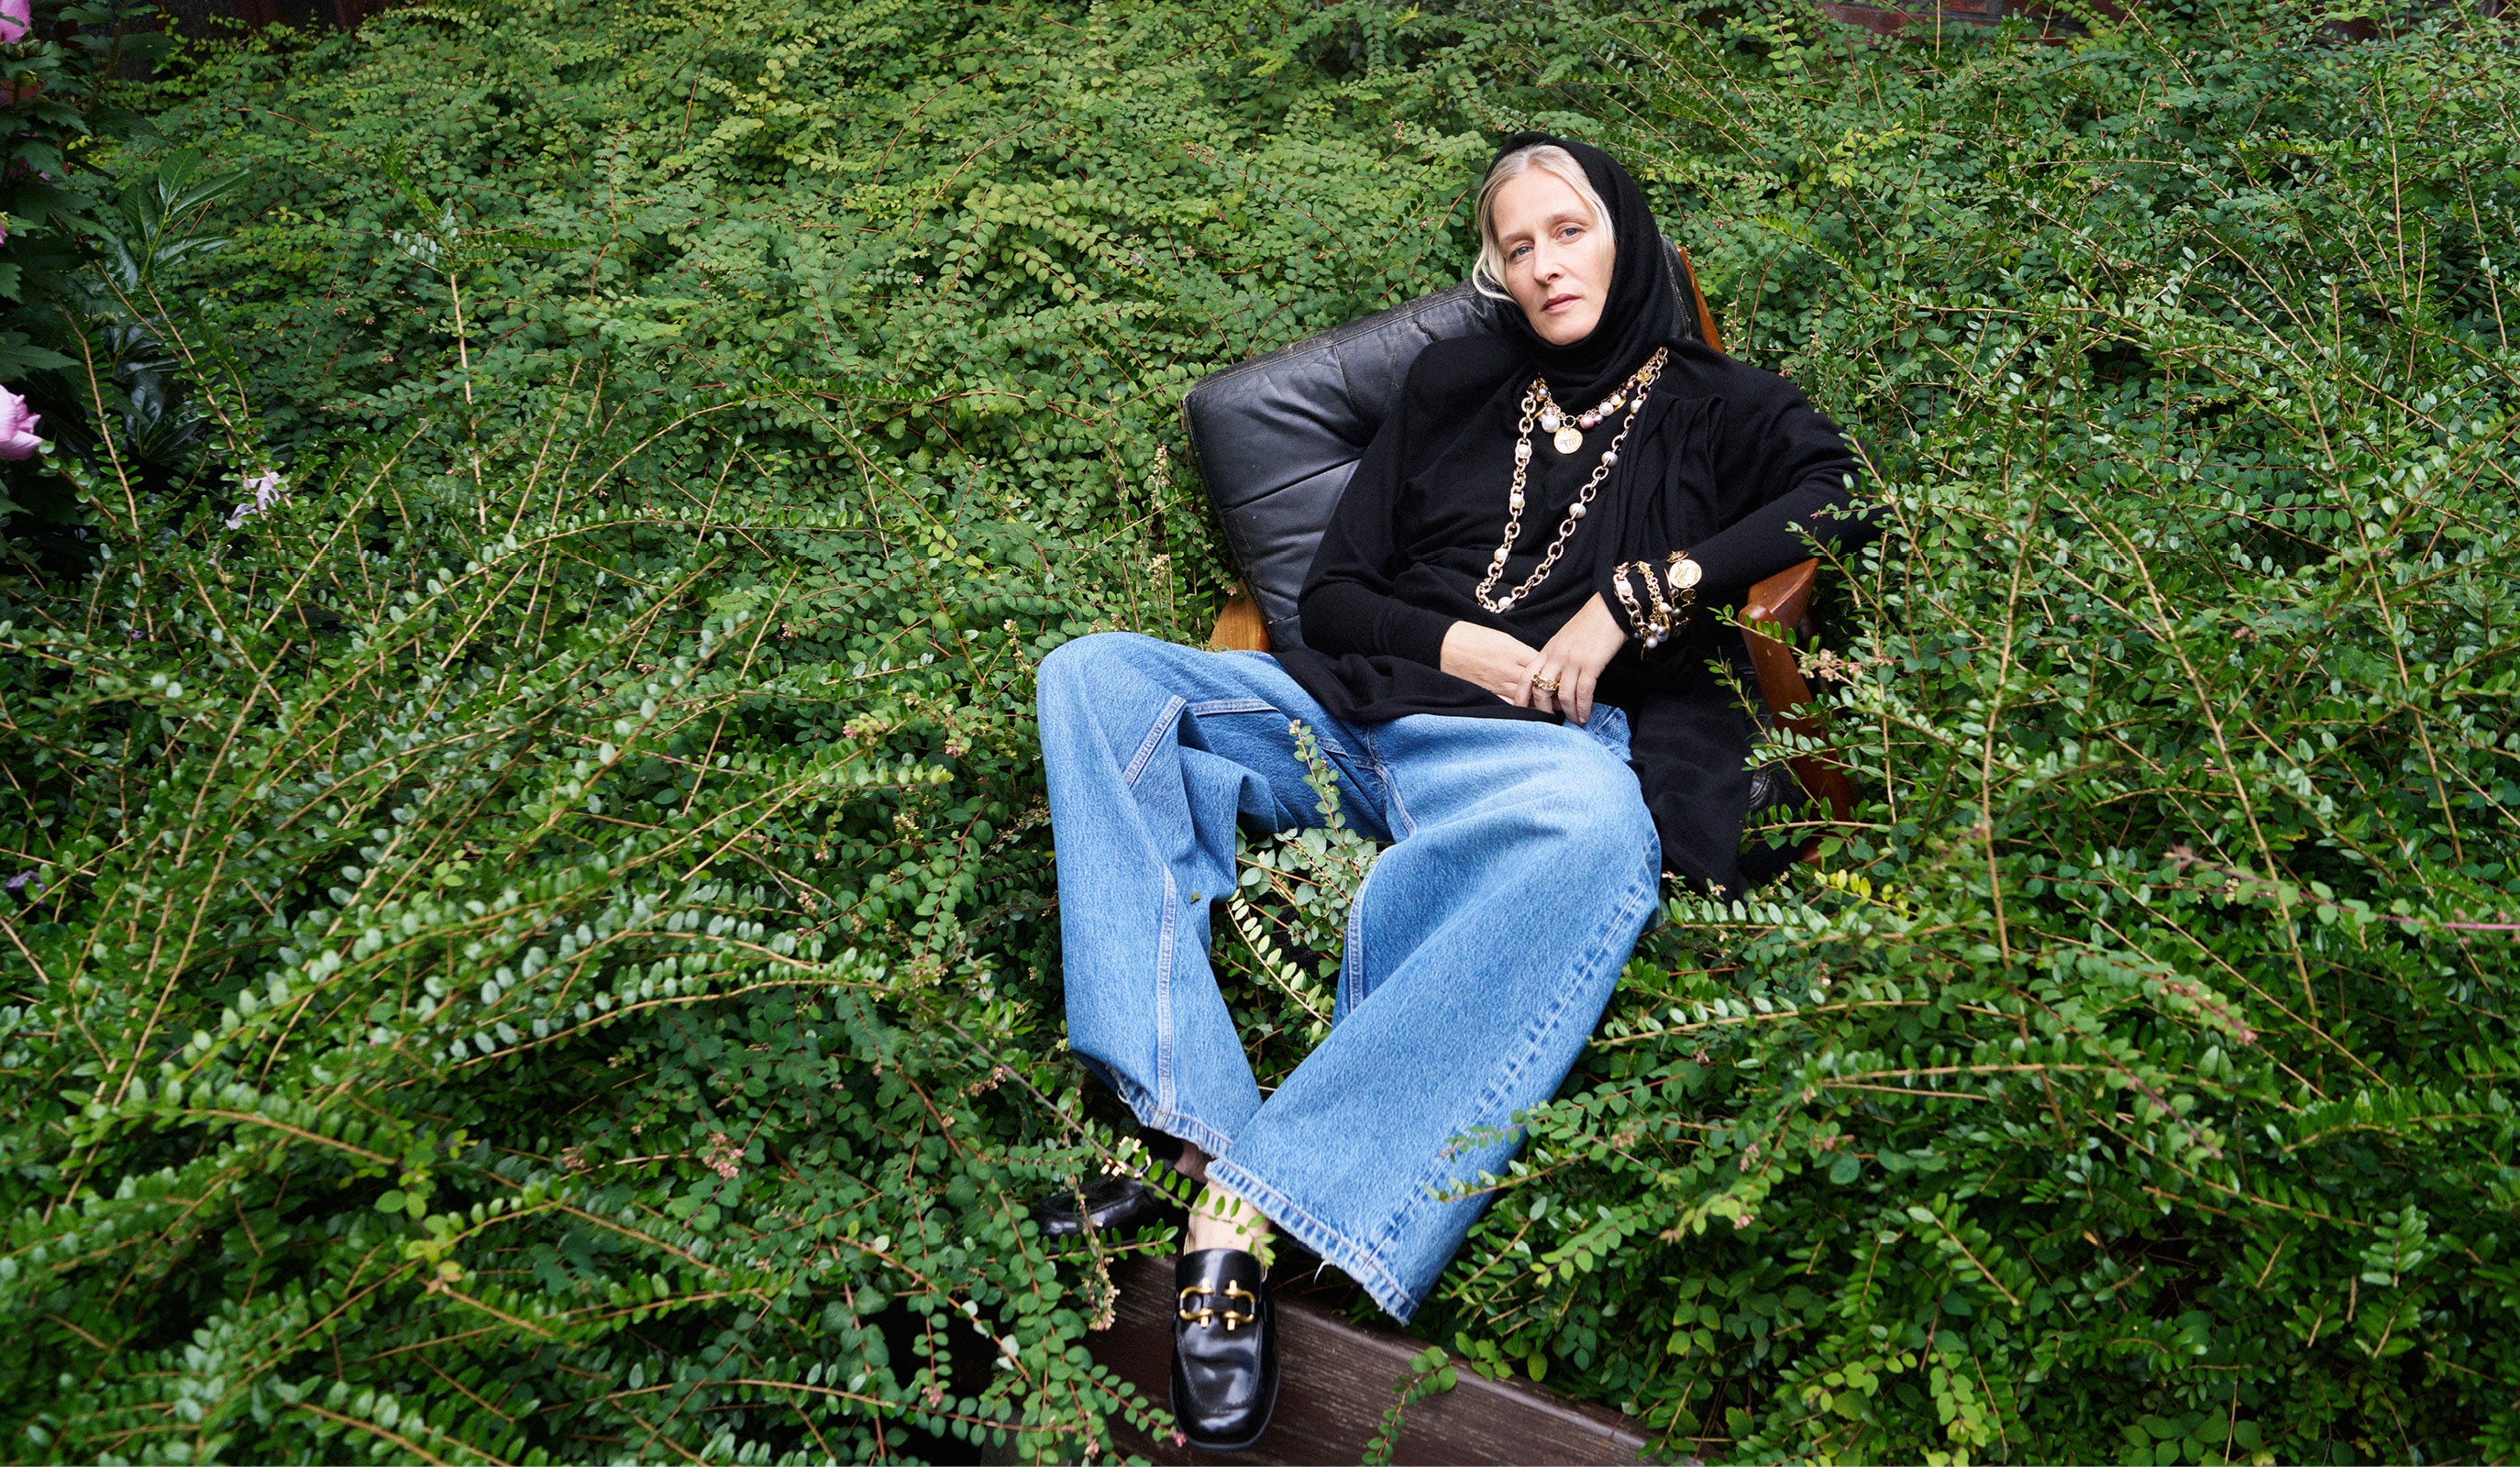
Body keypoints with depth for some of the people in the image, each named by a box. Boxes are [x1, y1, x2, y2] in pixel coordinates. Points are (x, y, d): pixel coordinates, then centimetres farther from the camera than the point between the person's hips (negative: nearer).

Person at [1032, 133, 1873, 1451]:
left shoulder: (1715, 406, 16)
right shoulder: (1454, 386, 24)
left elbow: (1842, 494, -6)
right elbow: (1330, 596, 18)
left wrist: (1634, 597, -11)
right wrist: (1462, 648, -1)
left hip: (1535, 749, -4)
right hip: (1356, 710, 4)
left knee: (1598, 824, -41)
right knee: (1095, 675, -18)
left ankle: (1252, 1202, -43)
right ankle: (1193, 1127, -34)